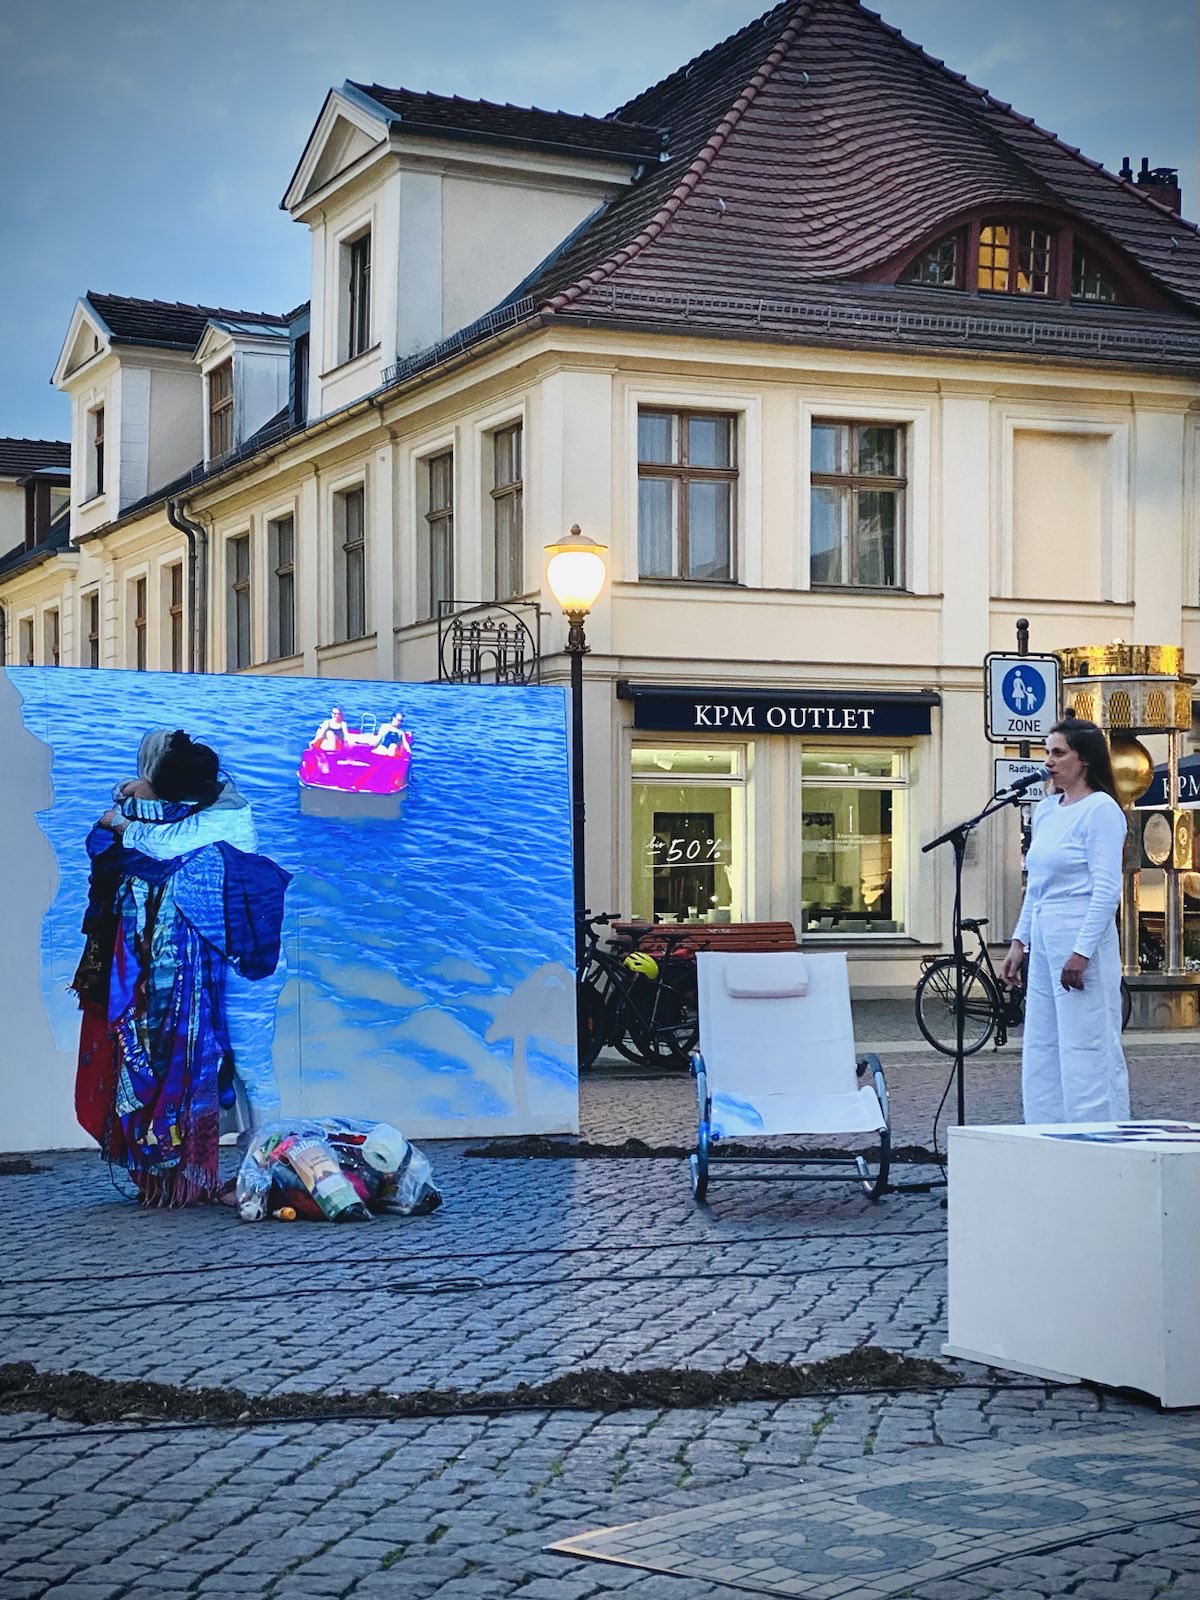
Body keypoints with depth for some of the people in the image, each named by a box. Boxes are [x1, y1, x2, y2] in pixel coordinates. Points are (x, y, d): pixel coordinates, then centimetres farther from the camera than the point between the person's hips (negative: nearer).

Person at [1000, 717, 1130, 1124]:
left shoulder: (1100, 810, -9)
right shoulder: (1045, 810, 15)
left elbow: (1107, 889, -15)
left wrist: (1082, 951, -20)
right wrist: (1020, 942, 16)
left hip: (1081, 941, -9)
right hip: (1045, 942, 9)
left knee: (1087, 1050, -6)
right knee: (1041, 1052, 10)